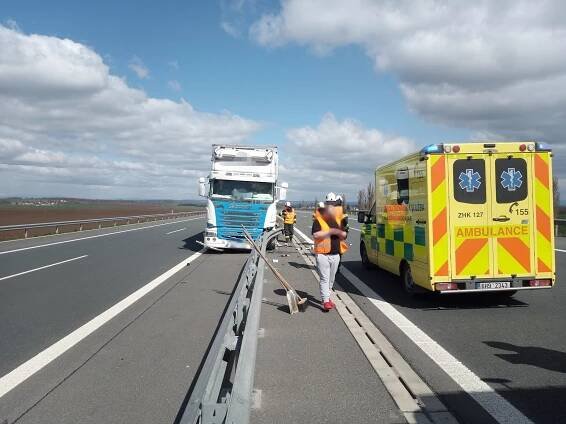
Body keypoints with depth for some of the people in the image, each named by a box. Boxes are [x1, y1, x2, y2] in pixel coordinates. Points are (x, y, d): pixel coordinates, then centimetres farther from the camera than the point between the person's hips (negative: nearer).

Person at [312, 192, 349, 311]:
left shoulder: (338, 219, 12)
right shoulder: (318, 220, -6)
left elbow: (345, 235, 12)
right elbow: (315, 235, -21)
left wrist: (338, 232, -9)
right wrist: (330, 231, -23)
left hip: (335, 254, 6)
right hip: (323, 254, -5)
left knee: (331, 279, 14)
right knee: (324, 278, -8)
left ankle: (327, 297, 29)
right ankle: (325, 301, -7)